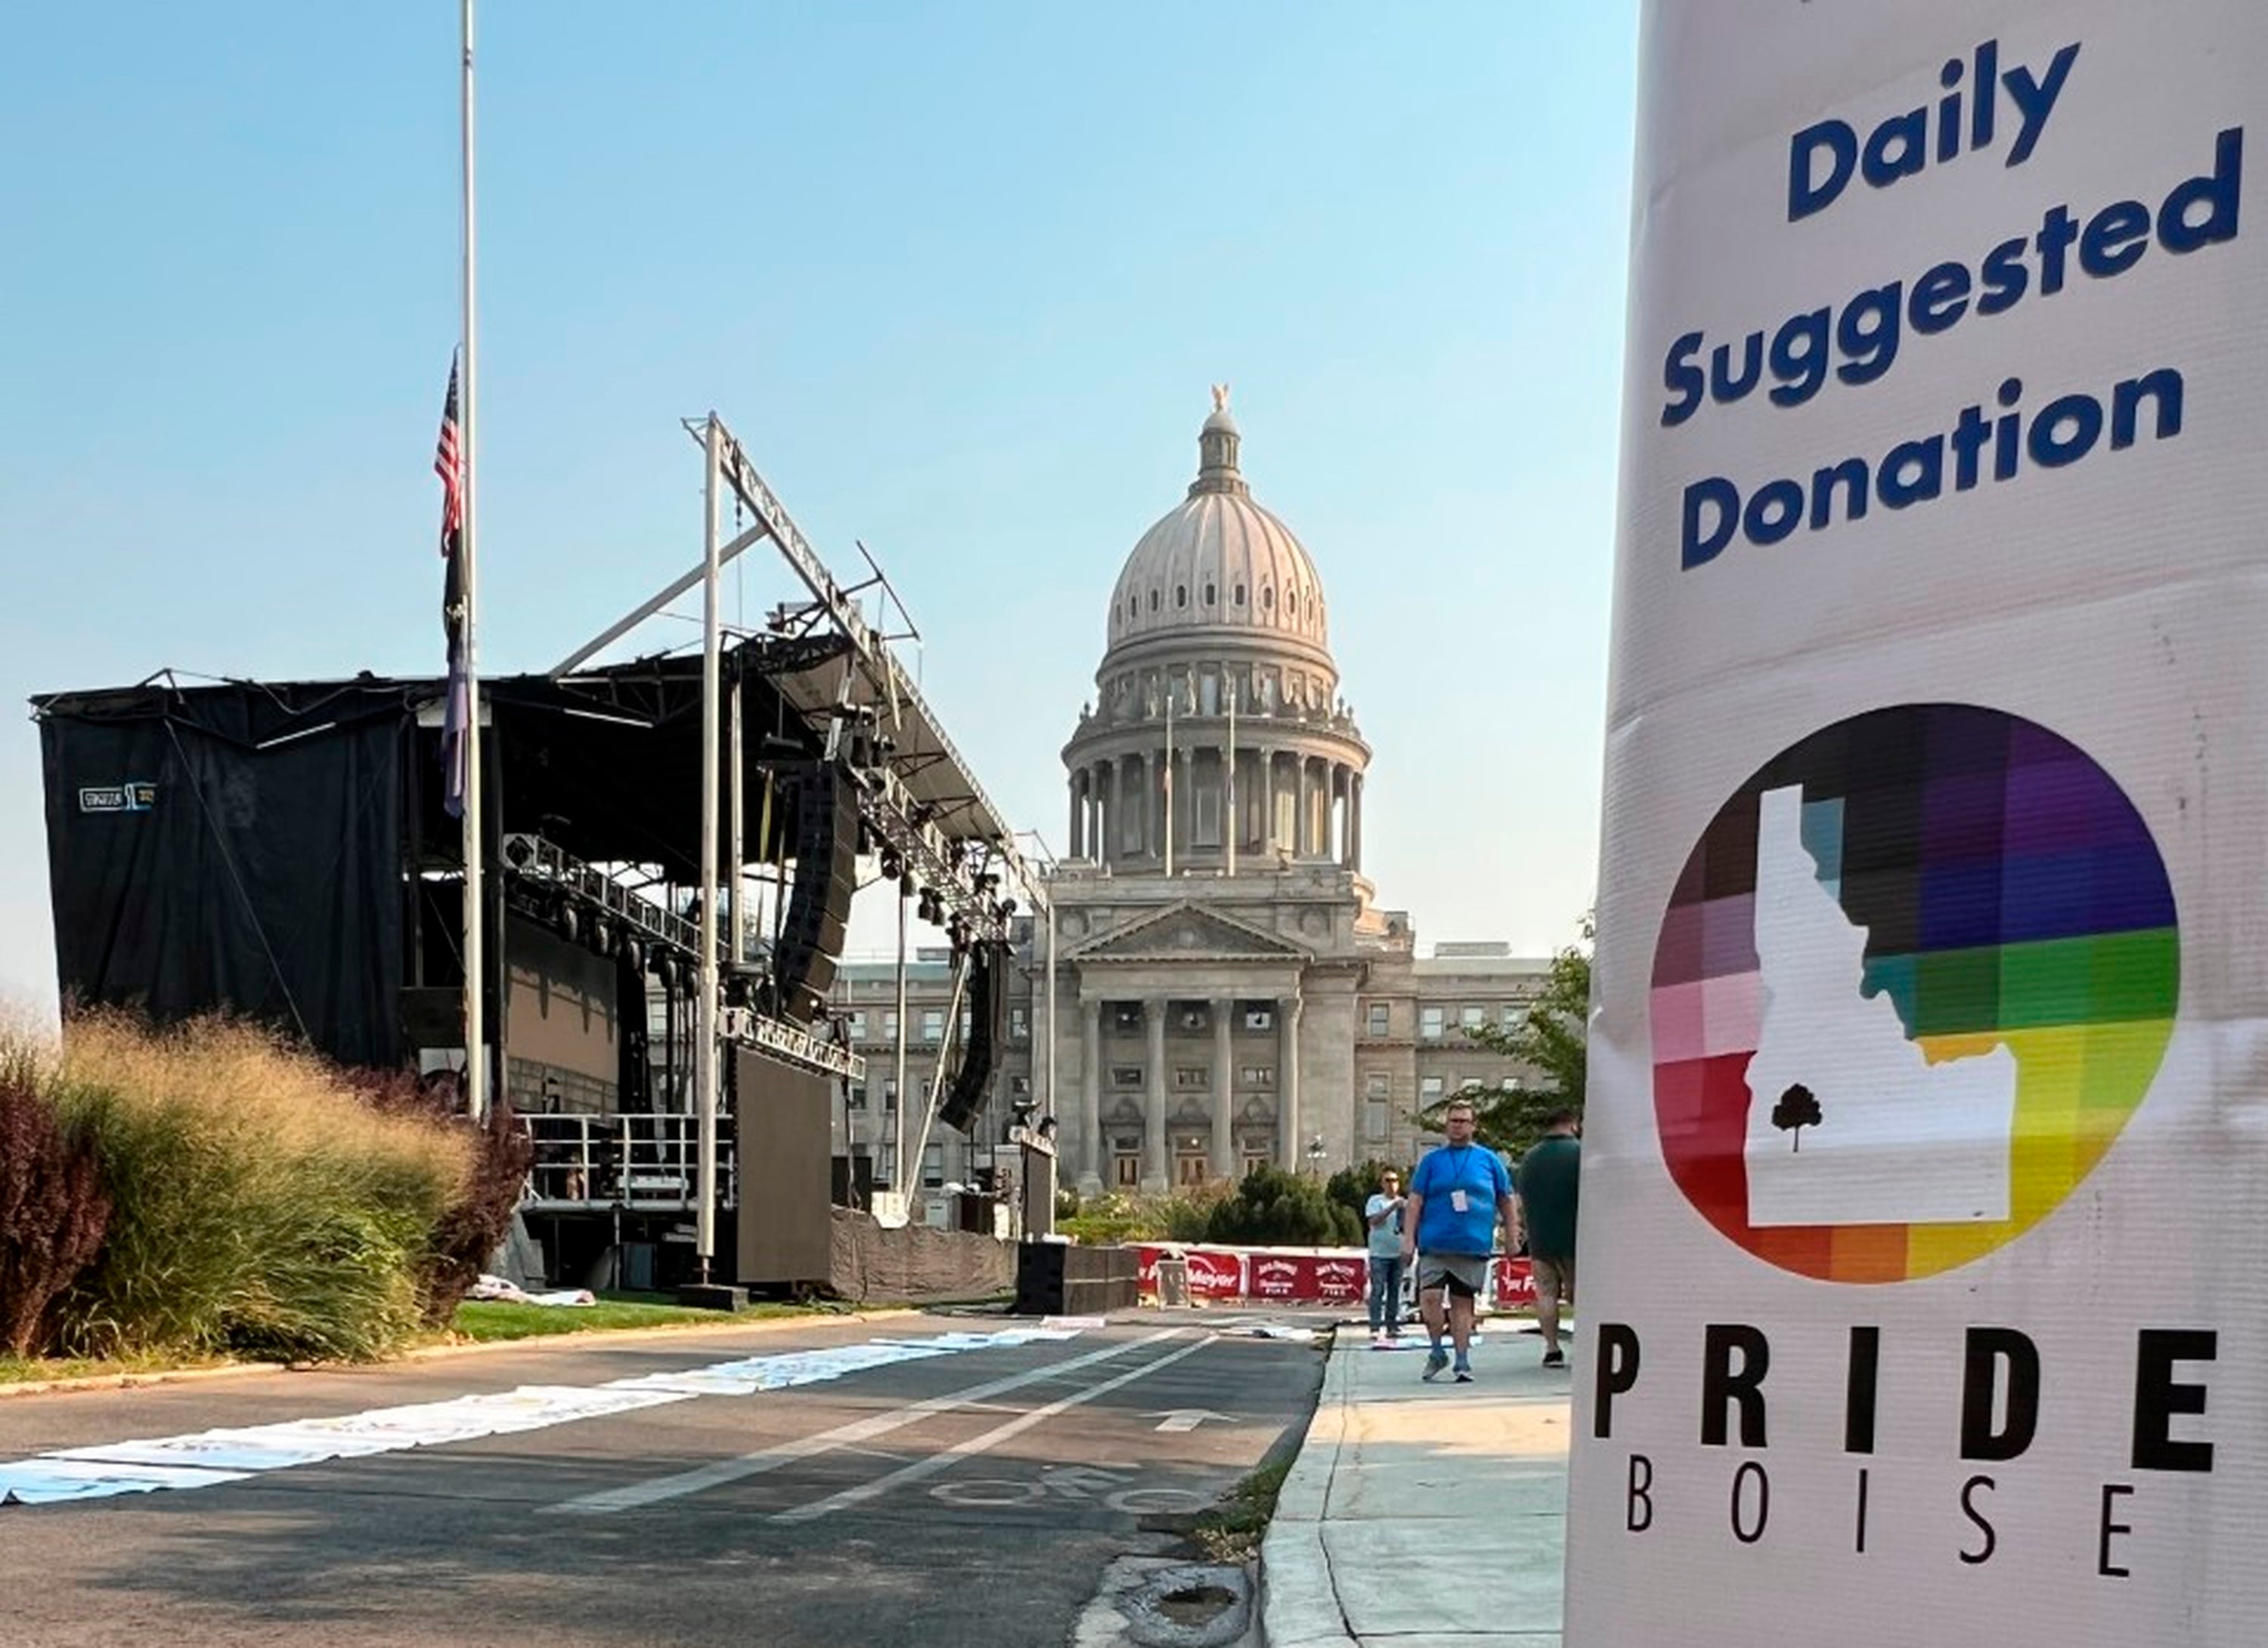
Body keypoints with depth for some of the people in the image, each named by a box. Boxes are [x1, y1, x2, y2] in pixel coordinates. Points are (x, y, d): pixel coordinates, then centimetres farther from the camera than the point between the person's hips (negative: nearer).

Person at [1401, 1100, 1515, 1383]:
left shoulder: (1488, 1160, 10)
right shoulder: (1432, 1160, 8)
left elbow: (1506, 1200, 15)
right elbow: (1415, 1202, 6)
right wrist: (1408, 1239, -3)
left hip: (1474, 1244, 0)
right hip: (1435, 1243, 0)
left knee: (1462, 1303, 3)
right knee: (1430, 1296, -13)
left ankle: (1463, 1362, 11)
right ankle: (1437, 1353, 5)